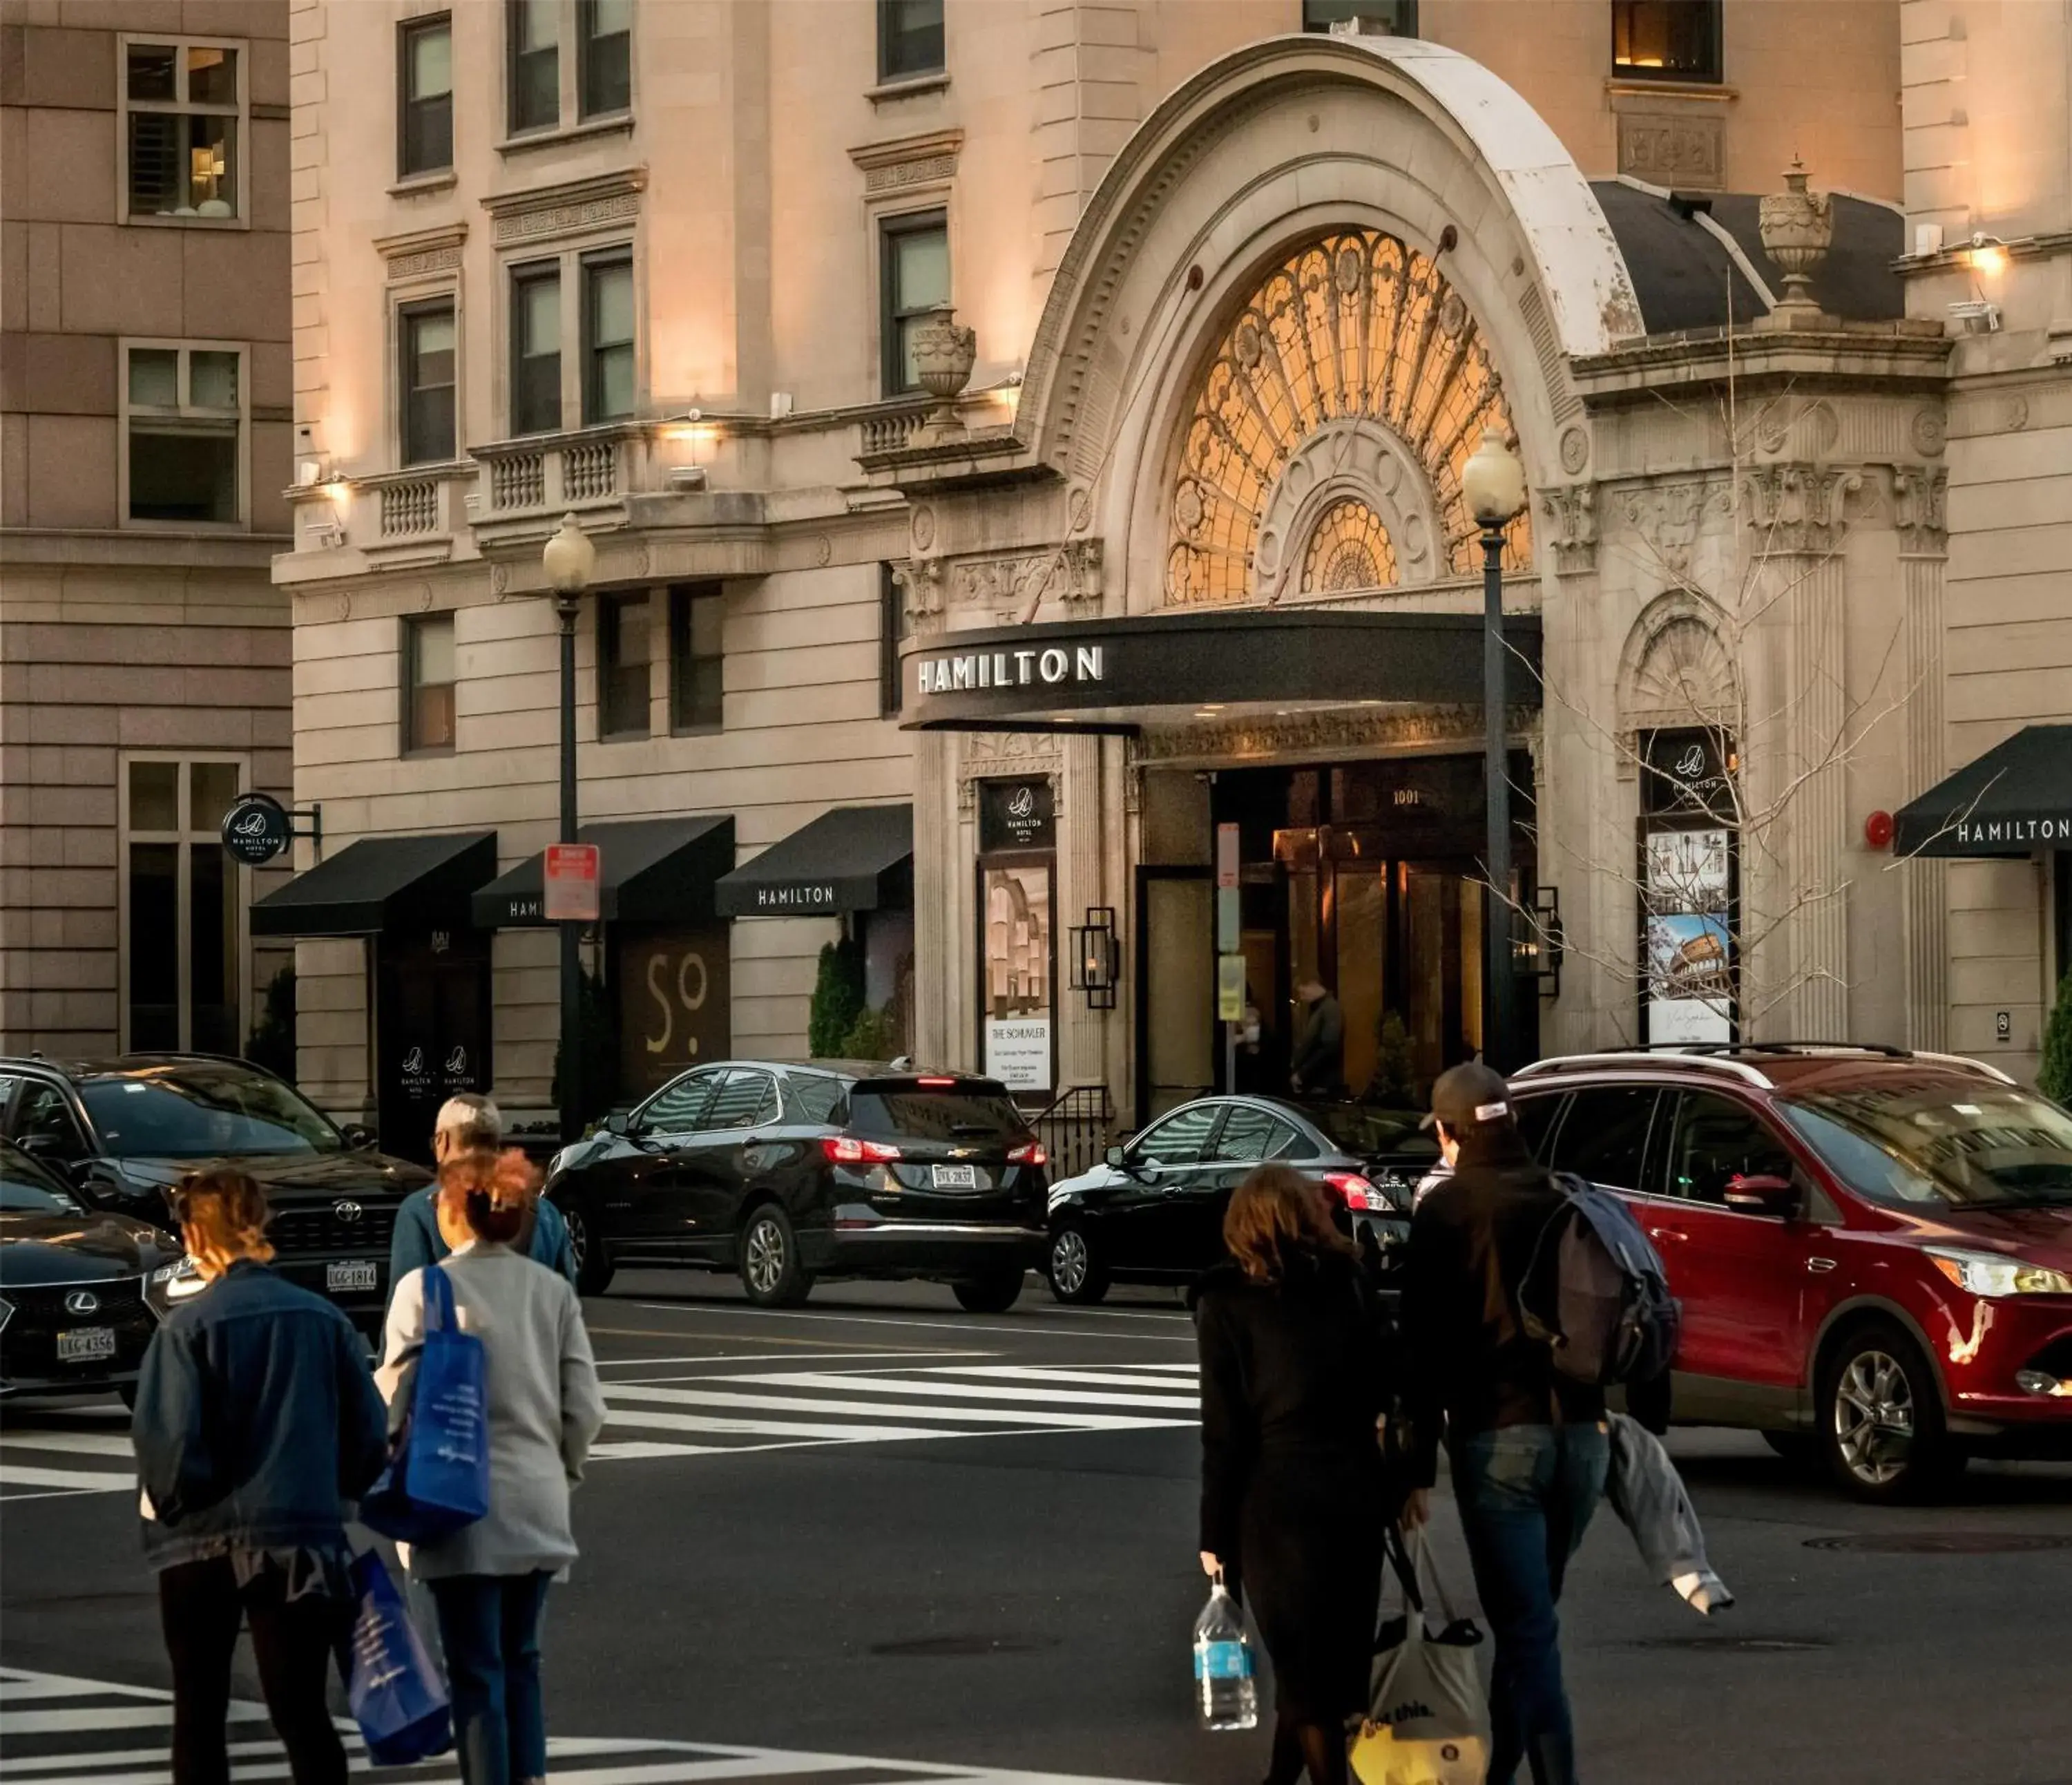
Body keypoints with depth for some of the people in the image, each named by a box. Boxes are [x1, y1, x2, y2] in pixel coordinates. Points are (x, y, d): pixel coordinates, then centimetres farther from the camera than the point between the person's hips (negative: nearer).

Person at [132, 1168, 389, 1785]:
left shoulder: (188, 1327, -12)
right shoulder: (324, 1319, -1)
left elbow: (167, 1439, -17)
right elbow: (369, 1431, 1)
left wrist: (170, 1502, 1)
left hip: (205, 1541, -3)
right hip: (301, 1538, 3)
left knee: (199, 1712, 9)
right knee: (302, 1711, 5)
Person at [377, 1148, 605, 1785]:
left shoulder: (424, 1290, -9)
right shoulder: (553, 1291, 3)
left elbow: (395, 1399, -9)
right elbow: (585, 1406, 3)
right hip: (538, 1504, 4)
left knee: (477, 1671, 2)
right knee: (520, 1662, 17)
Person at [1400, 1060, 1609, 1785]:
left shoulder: (1446, 1210, -4)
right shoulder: (1566, 1202, 12)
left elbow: (1424, 1343, -8)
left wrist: (1419, 1466, -7)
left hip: (1496, 1437, -6)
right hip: (1580, 1432, 6)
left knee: (1527, 1629, -7)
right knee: (1529, 1620, 18)